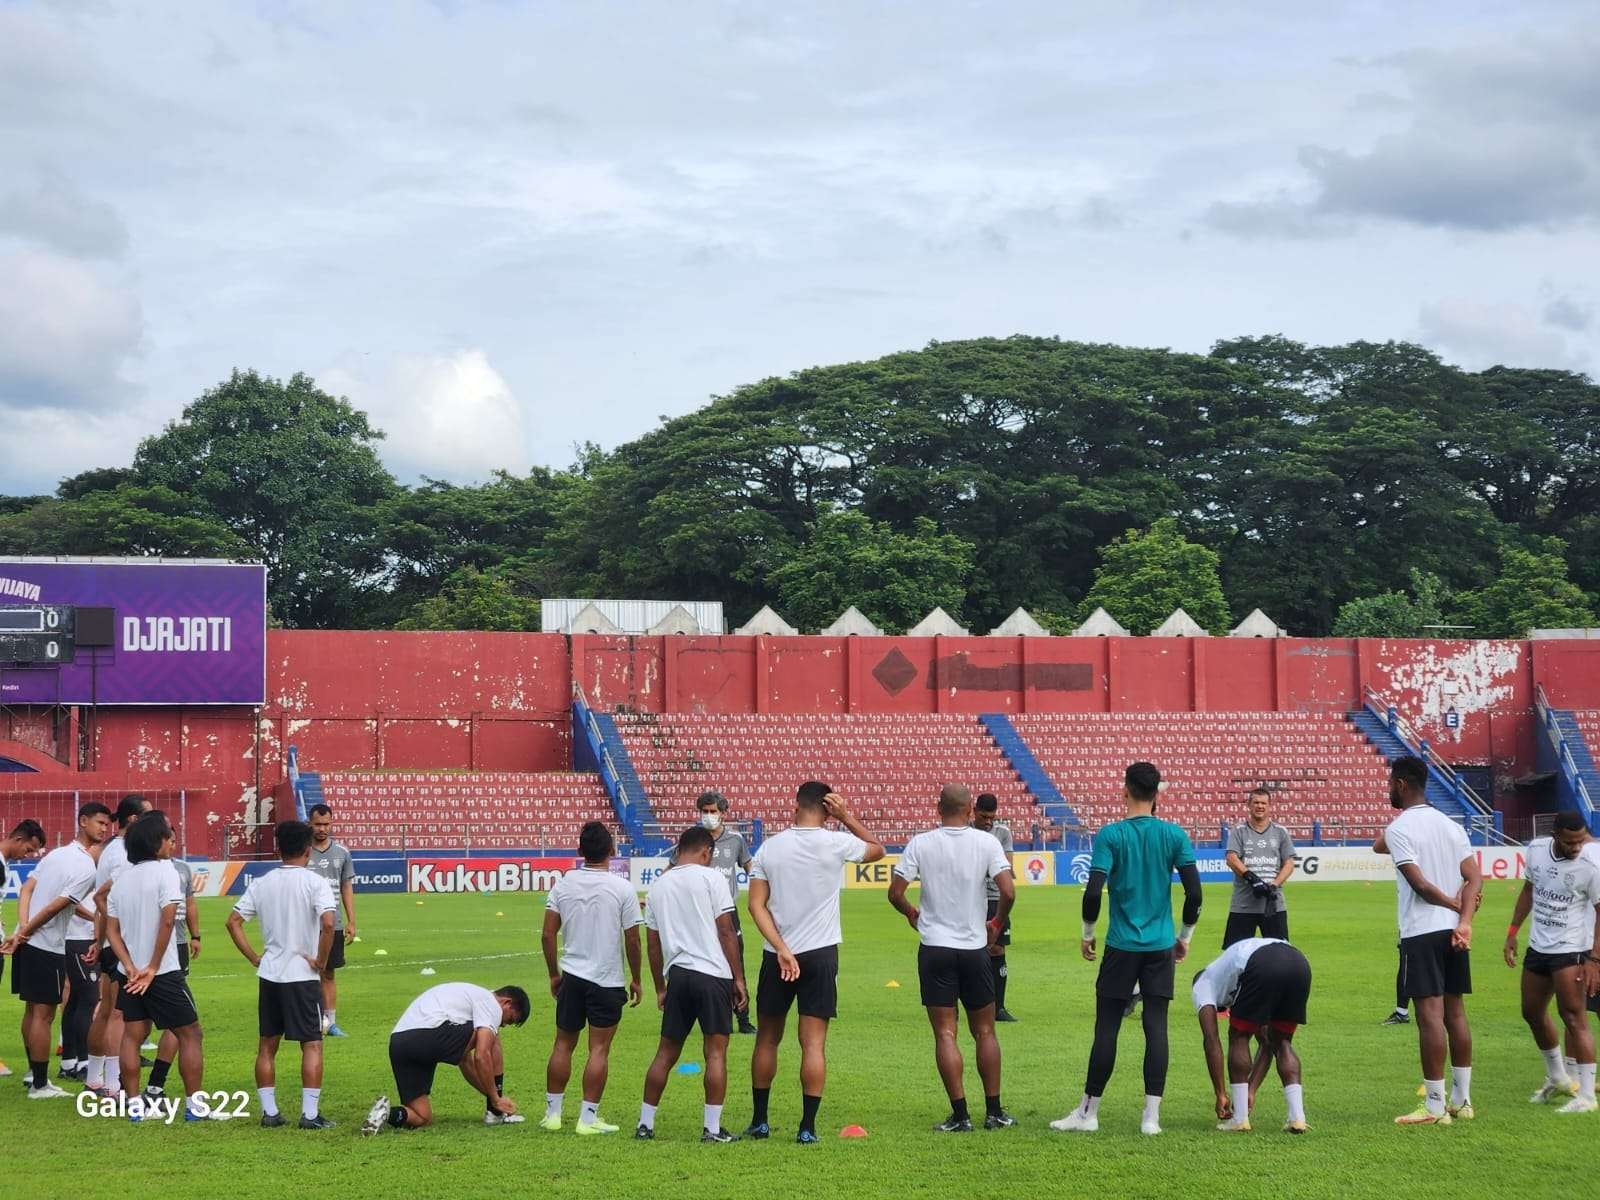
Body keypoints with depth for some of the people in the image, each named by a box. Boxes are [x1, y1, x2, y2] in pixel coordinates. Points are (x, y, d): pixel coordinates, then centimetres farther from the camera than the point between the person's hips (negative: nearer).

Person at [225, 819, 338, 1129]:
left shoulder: (261, 883, 5)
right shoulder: (315, 883, -9)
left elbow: (233, 922, 4)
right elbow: (328, 923, -22)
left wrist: (255, 958, 8)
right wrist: (321, 961, -10)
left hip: (269, 975, 4)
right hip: (303, 976, -4)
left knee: (267, 1045, 12)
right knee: (312, 1045, 1)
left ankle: (269, 1112, 13)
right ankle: (310, 1113, -2)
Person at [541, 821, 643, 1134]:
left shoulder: (563, 885, 0)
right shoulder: (622, 888, -9)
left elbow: (547, 935, 0)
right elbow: (632, 940, -7)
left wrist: (554, 974, 12)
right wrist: (636, 979, 6)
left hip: (572, 976, 3)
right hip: (608, 980, -3)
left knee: (563, 1045, 13)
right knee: (599, 1050, 1)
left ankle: (552, 1113, 17)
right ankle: (588, 1118, 1)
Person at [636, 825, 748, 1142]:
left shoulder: (658, 886, 12)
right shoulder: (711, 878, -3)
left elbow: (653, 943, 15)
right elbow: (726, 932, -6)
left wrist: (660, 988, 22)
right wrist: (739, 979, -2)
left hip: (677, 975, 5)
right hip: (713, 974, -5)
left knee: (666, 1052, 12)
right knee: (716, 1050, -1)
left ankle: (645, 1123, 14)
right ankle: (712, 1128, -2)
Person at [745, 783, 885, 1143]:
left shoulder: (769, 847, -1)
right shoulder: (836, 844, -7)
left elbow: (756, 904, -6)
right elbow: (878, 849, 13)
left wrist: (782, 949, -10)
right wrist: (846, 816, 8)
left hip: (778, 955, 2)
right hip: (820, 953, -1)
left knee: (767, 1039, 13)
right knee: (813, 1043, 0)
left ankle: (759, 1121, 19)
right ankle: (807, 1127, -2)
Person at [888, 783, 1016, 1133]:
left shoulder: (920, 844, -4)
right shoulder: (986, 843, -5)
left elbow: (895, 892, -5)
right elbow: (1008, 891, -12)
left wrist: (911, 913, 17)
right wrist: (998, 923, 8)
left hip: (934, 947, -1)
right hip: (974, 947, 1)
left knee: (945, 1034, 1)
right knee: (984, 1031, 12)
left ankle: (960, 1115, -4)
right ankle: (994, 1112, 14)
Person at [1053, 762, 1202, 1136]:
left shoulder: (1110, 836, -7)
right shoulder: (1174, 835, 0)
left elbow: (1094, 892, -12)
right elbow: (1194, 892, -1)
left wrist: (1088, 934, 3)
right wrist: (1185, 936, 13)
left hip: (1121, 947, -2)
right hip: (1161, 948, 2)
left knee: (1106, 1027, 4)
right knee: (1156, 1027, 3)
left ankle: (1088, 1112, 10)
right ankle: (1151, 1116, 0)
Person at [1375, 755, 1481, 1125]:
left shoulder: (1399, 829, -10)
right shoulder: (1451, 826, 12)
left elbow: (1419, 882, -16)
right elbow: (1475, 877, 3)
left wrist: (1455, 905, -3)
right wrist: (1464, 919, -7)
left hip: (1421, 932, -7)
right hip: (1454, 930, 7)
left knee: (1430, 1014, -7)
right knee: (1455, 1012, 12)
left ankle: (1435, 1106, -7)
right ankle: (1461, 1100, 16)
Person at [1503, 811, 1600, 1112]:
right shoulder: (1536, 849, -1)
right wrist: (1513, 932, 13)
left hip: (1571, 951, -7)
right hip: (1538, 947, 7)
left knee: (1574, 1017, -12)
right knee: (1532, 1012, 16)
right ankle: (1557, 1079, 33)